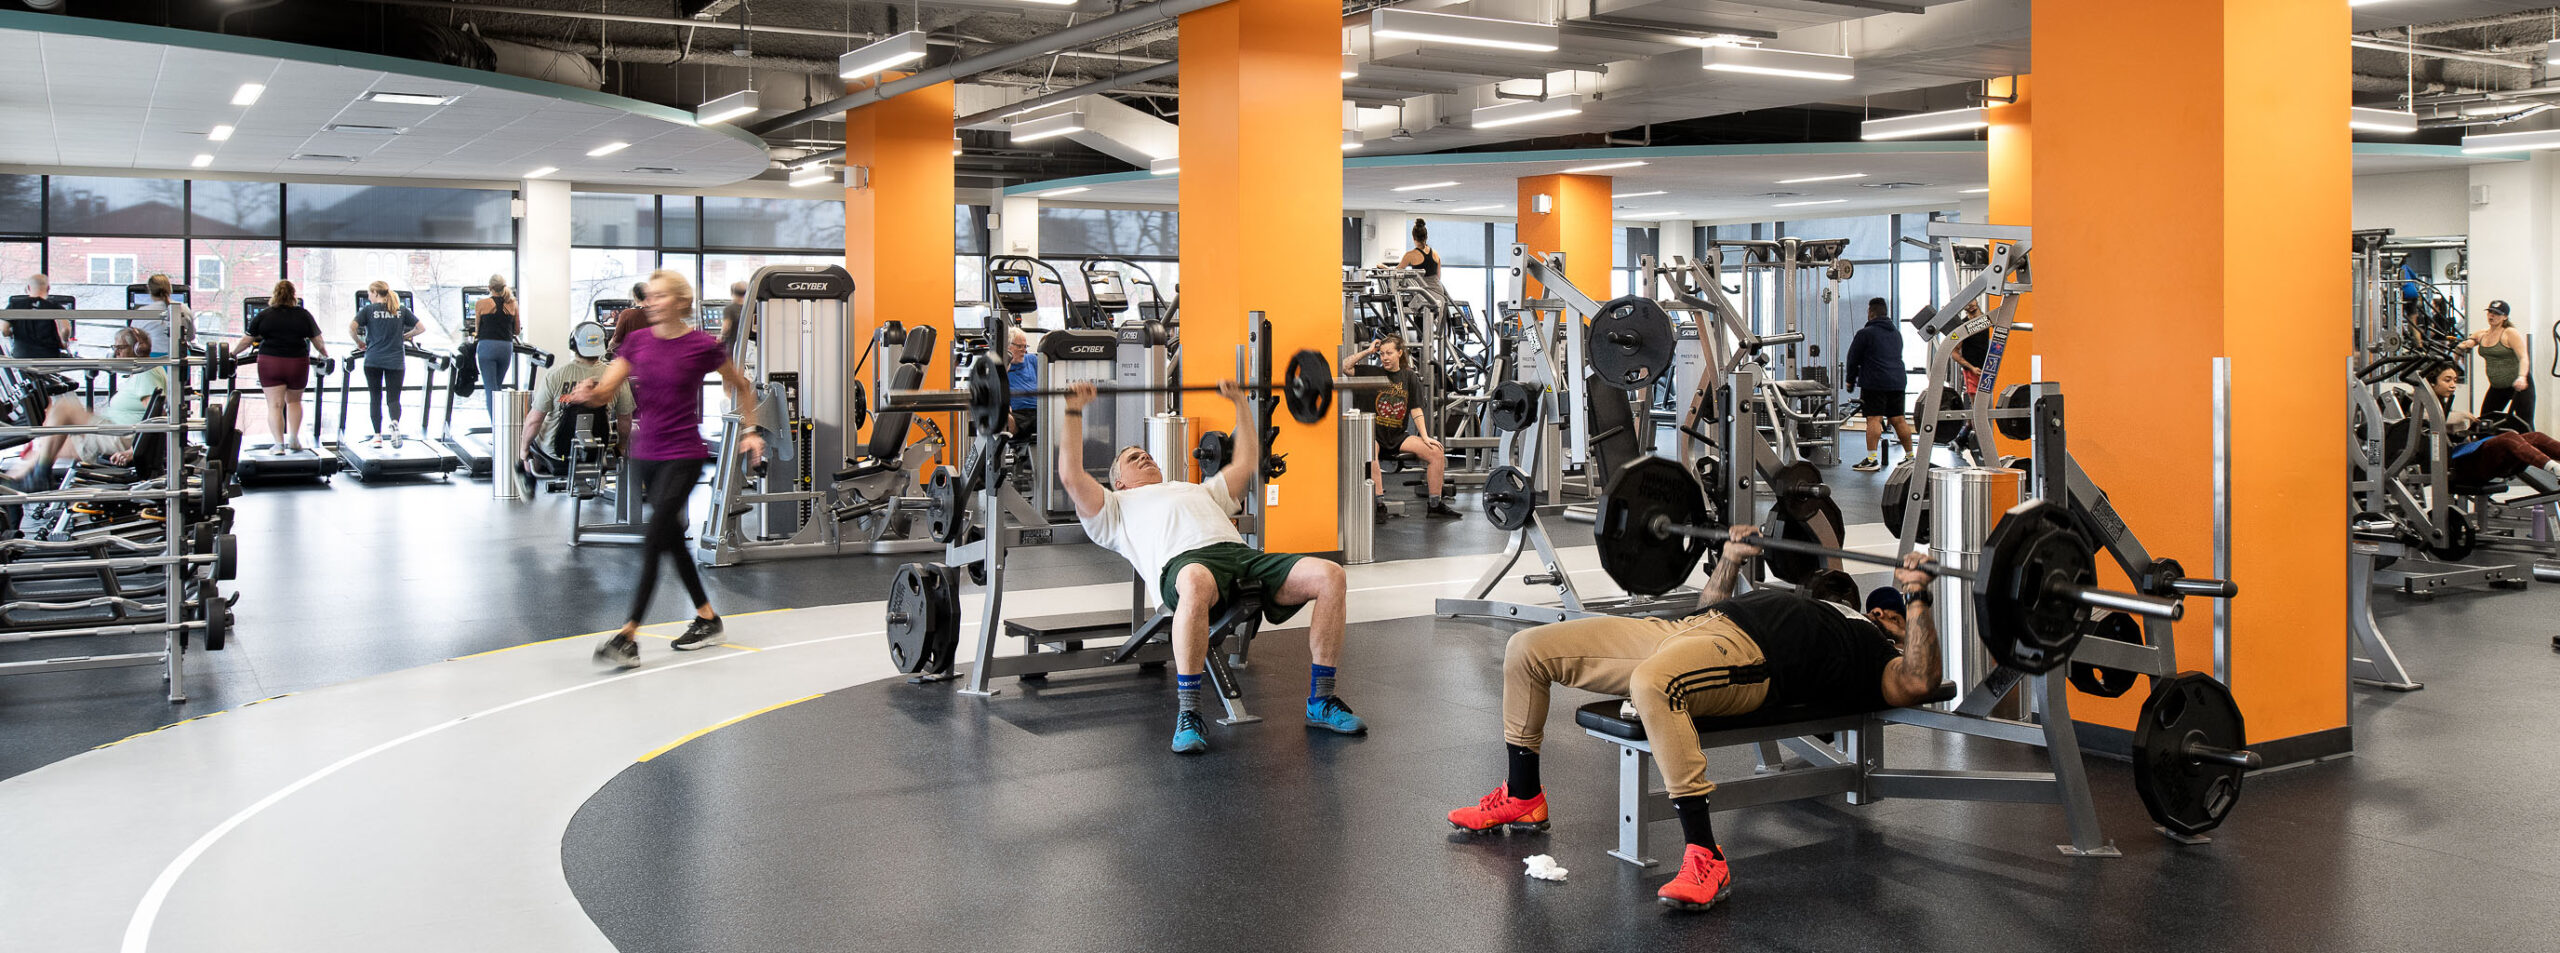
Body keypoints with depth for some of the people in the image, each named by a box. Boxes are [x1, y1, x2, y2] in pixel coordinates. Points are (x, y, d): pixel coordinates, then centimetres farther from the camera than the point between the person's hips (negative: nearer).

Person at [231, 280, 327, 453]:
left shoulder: (263, 315, 2)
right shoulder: (304, 315, 3)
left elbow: (246, 340, 6)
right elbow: (318, 341, 9)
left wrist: (233, 353, 23)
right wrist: (324, 355, 28)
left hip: (270, 363, -1)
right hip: (298, 363, 1)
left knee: (275, 405, 2)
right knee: (294, 401, 19)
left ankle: (279, 443, -3)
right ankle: (294, 440, 18)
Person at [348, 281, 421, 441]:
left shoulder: (368, 310, 0)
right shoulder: (402, 311, 7)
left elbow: (351, 328, -11)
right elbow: (421, 328, 6)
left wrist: (359, 342, 6)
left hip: (373, 360, -1)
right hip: (396, 361, 1)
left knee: (375, 398, 9)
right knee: (393, 398, 2)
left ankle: (377, 435, 7)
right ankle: (395, 422, -28)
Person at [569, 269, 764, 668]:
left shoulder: (702, 346, -8)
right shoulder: (637, 341, 5)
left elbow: (741, 387, 8)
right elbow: (606, 390, -2)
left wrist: (750, 430, 5)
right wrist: (588, 392, -23)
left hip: (683, 456, -6)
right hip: (646, 453, 6)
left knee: (653, 542, -12)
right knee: (672, 539, 14)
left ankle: (627, 638, -13)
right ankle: (708, 620, 29)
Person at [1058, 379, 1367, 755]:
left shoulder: (1199, 491, 46)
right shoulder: (1116, 508, 31)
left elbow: (1246, 461, 49)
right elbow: (1072, 476, 17)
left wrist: (1240, 402, 53)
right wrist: (1074, 412, 19)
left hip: (1241, 553, 5)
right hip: (1182, 561, -5)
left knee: (1330, 575, -22)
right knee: (1197, 582, -47)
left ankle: (1320, 702, -13)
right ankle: (1187, 714, -35)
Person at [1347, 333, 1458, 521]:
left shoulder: (1409, 377, 8)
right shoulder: (1372, 373, 1)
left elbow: (1416, 409, 5)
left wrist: (1425, 437, -5)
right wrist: (1367, 351, -6)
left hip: (1397, 437, 3)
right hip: (1372, 435, -3)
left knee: (1437, 452, -12)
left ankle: (1436, 504, -2)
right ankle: (1379, 504, -35)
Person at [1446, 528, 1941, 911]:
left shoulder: (1879, 656, 16)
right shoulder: (1810, 616, 39)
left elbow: (1919, 683, -8)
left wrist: (1916, 597, -7)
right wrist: (1731, 559, 39)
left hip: (1745, 652, -9)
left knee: (1652, 683, -46)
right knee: (1527, 648, 3)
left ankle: (1705, 859, -38)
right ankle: (1523, 798, 15)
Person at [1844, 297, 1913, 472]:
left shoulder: (1865, 333, -3)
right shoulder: (1896, 333, 20)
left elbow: (1853, 358, 1)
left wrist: (1850, 380, 14)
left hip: (1875, 383, -7)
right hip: (1897, 381, 7)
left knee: (1874, 419, -10)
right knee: (1899, 419, 11)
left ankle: (1872, 459, -16)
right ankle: (1910, 456, 16)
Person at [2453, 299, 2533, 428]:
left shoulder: (2511, 333, -12)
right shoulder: (2481, 334, 7)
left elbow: (2524, 357, -21)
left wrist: (2521, 377, -39)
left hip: (2519, 384, -7)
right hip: (2497, 387, 7)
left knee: (2525, 424, -11)